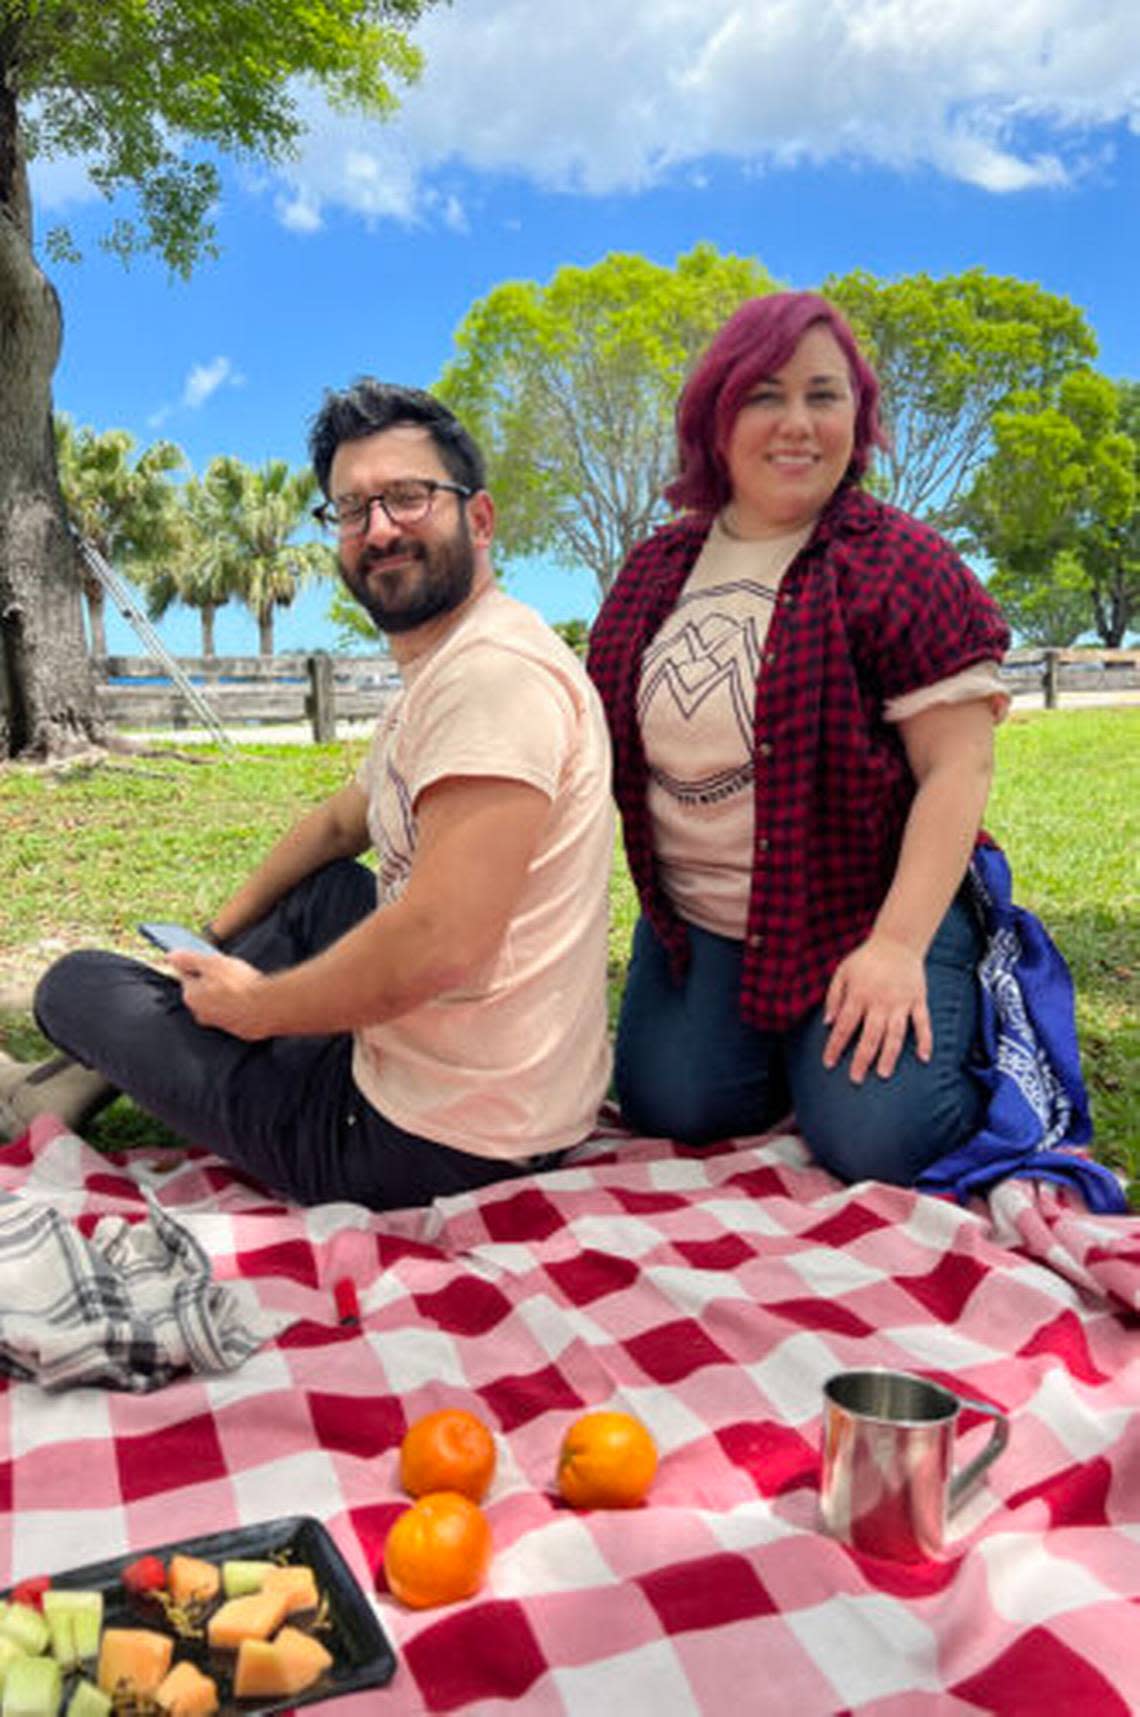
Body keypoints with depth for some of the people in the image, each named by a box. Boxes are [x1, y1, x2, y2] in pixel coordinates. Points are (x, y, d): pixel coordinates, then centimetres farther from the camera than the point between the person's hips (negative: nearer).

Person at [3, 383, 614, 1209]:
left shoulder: (496, 669, -21)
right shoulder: (434, 677, 14)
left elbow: (441, 941, -30)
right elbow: (341, 823, 28)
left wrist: (253, 1005, -14)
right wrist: (218, 941, 22)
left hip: (438, 1141, -9)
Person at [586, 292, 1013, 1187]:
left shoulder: (899, 562, -10)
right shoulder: (658, 567, 6)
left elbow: (958, 764, -15)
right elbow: (614, 739, 14)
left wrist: (899, 946, -23)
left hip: (864, 914, -4)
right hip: (696, 925, 5)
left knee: (875, 1139, -16)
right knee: (668, 1112, -5)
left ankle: (966, 1009, 17)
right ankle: (785, 1041, 25)